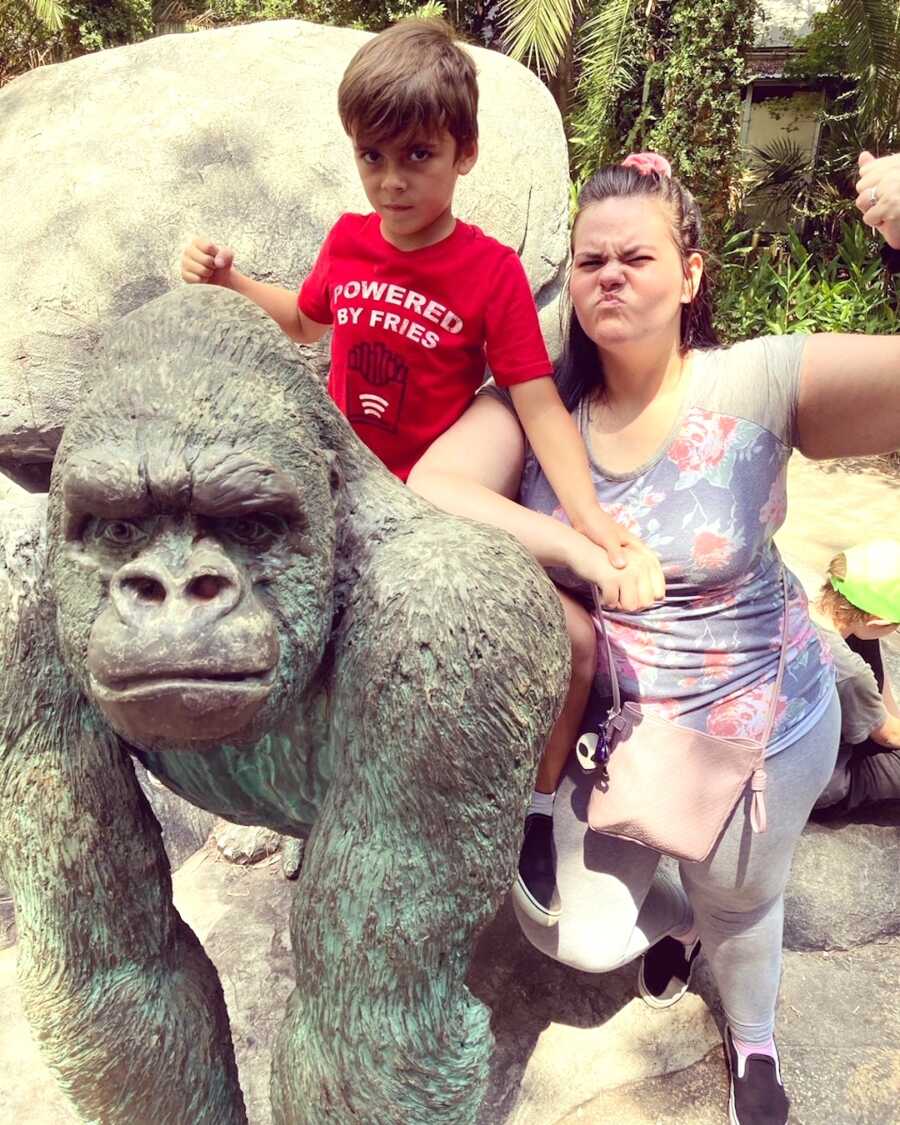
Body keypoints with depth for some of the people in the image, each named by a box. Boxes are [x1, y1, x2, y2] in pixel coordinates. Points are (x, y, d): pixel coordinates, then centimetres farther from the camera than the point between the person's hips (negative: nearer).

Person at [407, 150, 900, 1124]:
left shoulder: (757, 386, -20)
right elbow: (428, 491, -28)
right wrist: (579, 550, -33)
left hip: (758, 732, -1)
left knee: (739, 908, 24)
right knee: (578, 939, 12)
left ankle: (754, 1043, 63)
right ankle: (676, 917, 52)